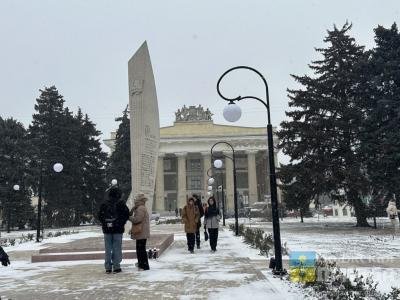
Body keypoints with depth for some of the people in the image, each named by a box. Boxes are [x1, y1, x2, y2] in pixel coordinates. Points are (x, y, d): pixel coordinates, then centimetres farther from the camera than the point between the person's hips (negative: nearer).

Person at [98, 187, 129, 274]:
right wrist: (122, 223, 3)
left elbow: (100, 216, 6)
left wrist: (104, 224, 13)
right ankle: (116, 267, 3)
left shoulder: (104, 204, 4)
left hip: (107, 230, 3)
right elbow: (126, 214, -8)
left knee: (108, 249, 8)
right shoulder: (120, 204, -6)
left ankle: (108, 267, 10)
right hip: (118, 230, -3)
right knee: (117, 248, 3)